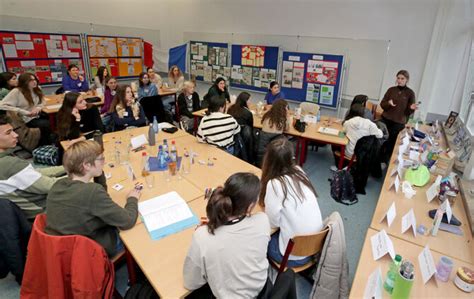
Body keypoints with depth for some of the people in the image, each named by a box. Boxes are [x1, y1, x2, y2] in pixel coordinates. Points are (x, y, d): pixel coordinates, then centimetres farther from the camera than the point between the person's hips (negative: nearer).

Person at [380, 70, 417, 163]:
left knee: (391, 143, 2)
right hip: (386, 120, 2)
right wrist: (388, 103, -16)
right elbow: (382, 104, 4)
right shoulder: (391, 89, 3)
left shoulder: (410, 93, -2)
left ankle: (384, 161, 15)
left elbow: (408, 112, 0)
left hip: (399, 123, -2)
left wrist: (411, 108, -21)